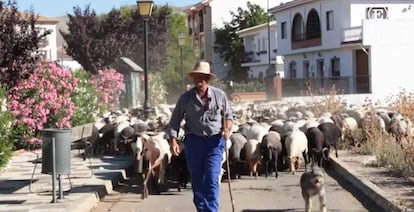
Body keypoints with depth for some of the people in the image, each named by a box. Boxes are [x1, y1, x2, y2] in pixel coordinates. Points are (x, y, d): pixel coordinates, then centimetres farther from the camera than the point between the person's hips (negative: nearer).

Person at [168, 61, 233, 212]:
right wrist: (173, 140, -6)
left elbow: (228, 115, 14)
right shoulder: (186, 97, 0)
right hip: (194, 141, 1)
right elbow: (175, 120, 4)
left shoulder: (219, 95, 2)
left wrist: (227, 128, -6)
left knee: (212, 179, -12)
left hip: (215, 141, -1)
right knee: (197, 180, 10)